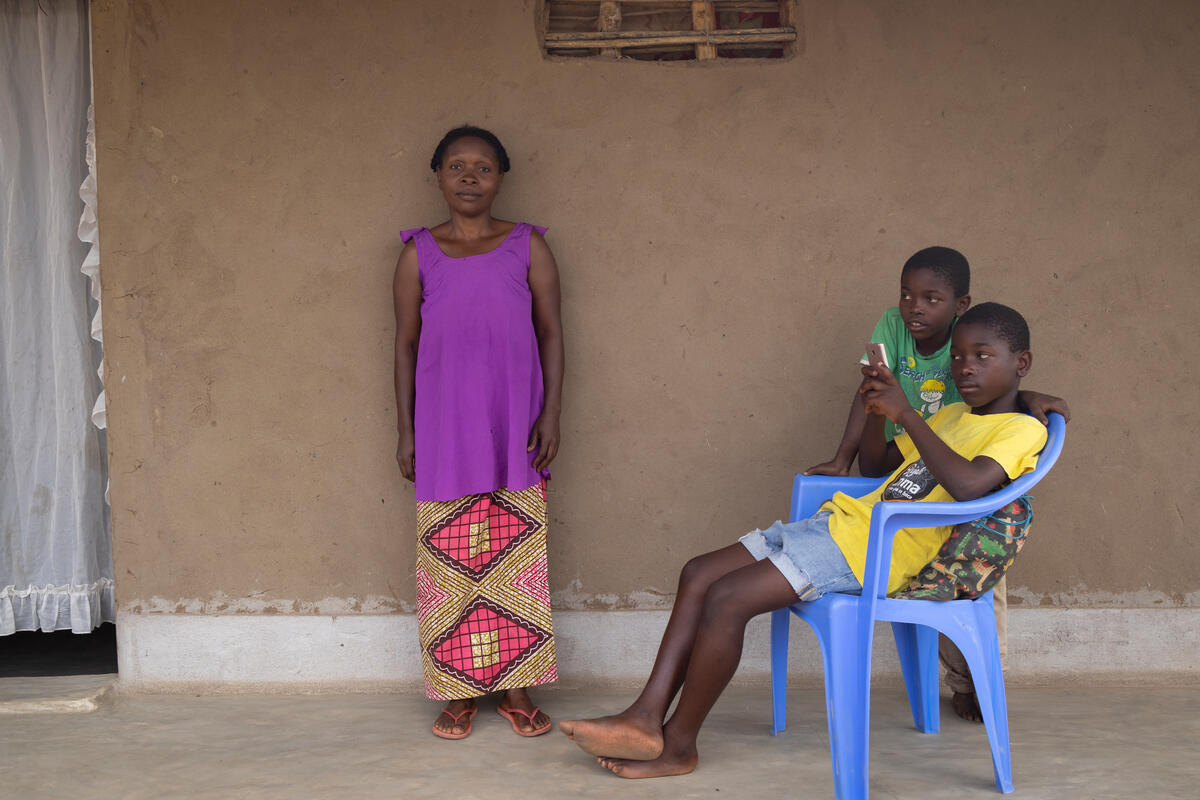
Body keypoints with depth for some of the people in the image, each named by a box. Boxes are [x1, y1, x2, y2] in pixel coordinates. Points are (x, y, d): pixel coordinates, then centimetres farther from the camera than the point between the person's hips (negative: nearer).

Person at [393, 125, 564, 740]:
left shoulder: (527, 245, 4)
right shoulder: (419, 254, 5)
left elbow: (551, 332, 5)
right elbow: (406, 343, 7)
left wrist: (551, 414, -4)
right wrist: (405, 431, 3)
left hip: (514, 426, 0)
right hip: (444, 427, 0)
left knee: (516, 555, 2)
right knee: (449, 559, 2)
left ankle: (516, 689, 13)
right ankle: (460, 693, 13)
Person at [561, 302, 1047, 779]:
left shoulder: (1021, 430, -4)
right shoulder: (950, 416, 23)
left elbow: (968, 485, -25)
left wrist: (907, 414, -19)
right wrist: (876, 411, 12)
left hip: (870, 552, -10)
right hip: (835, 524, 10)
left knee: (726, 600, -19)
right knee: (698, 575, 1)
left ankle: (678, 744, -6)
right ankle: (646, 717, -4)